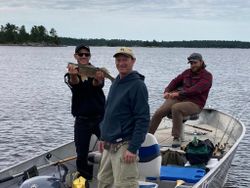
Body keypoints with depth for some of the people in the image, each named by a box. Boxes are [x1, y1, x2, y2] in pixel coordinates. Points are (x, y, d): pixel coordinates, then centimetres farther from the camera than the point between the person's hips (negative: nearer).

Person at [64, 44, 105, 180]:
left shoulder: (96, 72, 2)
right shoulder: (72, 74, 3)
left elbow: (98, 85, -20)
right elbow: (74, 84, -21)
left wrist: (98, 80, -45)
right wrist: (73, 76, -45)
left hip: (100, 118, -1)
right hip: (82, 120, 1)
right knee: (81, 155, 5)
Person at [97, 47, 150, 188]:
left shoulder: (138, 85, -13)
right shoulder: (116, 82, 12)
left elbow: (143, 120, -18)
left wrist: (133, 148, -21)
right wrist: (103, 137, 19)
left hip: (124, 145, -8)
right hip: (109, 144, 8)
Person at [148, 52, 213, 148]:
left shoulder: (207, 76, -1)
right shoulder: (187, 72, 20)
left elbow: (196, 90, -16)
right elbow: (175, 81, 18)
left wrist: (179, 93, -24)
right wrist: (167, 91, -3)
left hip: (194, 103, -5)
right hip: (179, 98, 6)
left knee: (176, 108, -37)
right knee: (159, 112, -18)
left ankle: (177, 138, -27)